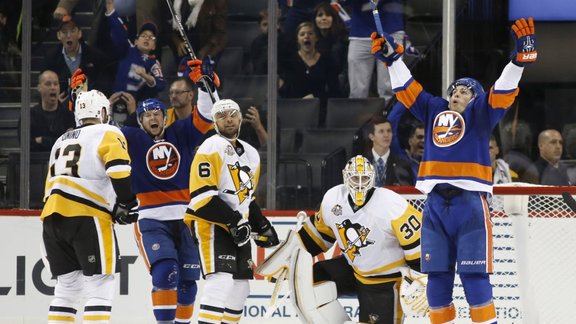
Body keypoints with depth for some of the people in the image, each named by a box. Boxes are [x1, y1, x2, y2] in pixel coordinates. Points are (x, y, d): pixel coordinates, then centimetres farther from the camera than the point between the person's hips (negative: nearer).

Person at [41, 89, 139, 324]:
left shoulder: (62, 140, 26)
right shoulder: (107, 134, 4)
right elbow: (119, 171, -13)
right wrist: (129, 205, -6)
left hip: (52, 216, 7)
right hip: (86, 216, -7)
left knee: (67, 286, 14)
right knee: (101, 286, -6)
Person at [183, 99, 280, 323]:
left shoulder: (251, 154, 17)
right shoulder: (212, 148, -11)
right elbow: (202, 195, -18)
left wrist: (262, 225, 15)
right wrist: (233, 220, -22)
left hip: (238, 228, 9)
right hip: (212, 224, -9)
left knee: (240, 286, 8)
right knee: (221, 280, -22)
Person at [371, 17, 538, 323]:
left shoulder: (479, 114, 7)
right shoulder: (434, 111, 19)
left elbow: (502, 93, -5)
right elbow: (407, 88, 23)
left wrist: (520, 56, -17)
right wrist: (391, 57, 19)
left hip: (469, 202, -5)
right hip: (435, 203, 5)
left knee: (474, 275, -9)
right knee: (438, 275, 5)